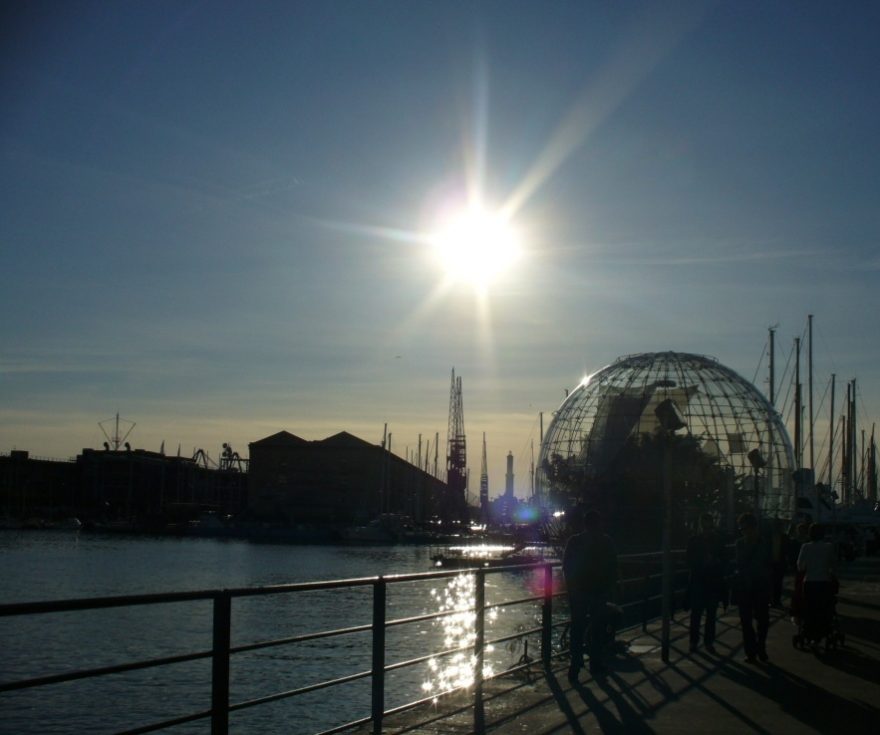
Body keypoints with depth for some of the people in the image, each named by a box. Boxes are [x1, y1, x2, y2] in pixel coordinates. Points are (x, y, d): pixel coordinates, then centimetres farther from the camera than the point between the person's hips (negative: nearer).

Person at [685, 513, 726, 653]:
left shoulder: (718, 540, 3)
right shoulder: (694, 541, -1)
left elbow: (724, 559, 6)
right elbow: (690, 562, -4)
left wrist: (716, 561, -15)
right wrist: (704, 562, -19)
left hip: (714, 583, 2)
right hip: (698, 582, -1)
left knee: (711, 614, 6)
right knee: (696, 613, 2)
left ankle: (709, 641, 13)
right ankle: (694, 641, 11)